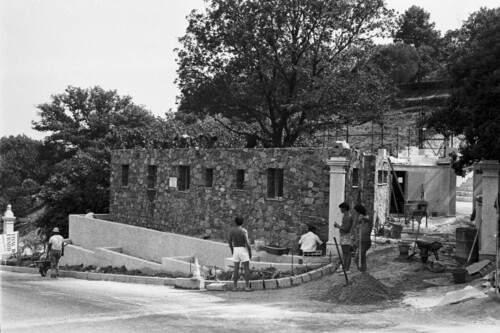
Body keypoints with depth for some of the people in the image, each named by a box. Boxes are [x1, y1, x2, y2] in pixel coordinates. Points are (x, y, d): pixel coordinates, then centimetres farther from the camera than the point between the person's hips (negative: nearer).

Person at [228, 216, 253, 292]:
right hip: (243, 250, -4)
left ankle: (235, 287, 11)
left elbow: (230, 242, 7)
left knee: (236, 269, 11)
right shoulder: (244, 231, -14)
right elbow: (247, 243, -16)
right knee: (247, 269, 1)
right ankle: (247, 287, -4)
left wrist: (232, 252, 19)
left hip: (235, 250, 5)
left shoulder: (231, 230, 1)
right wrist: (250, 253, -5)